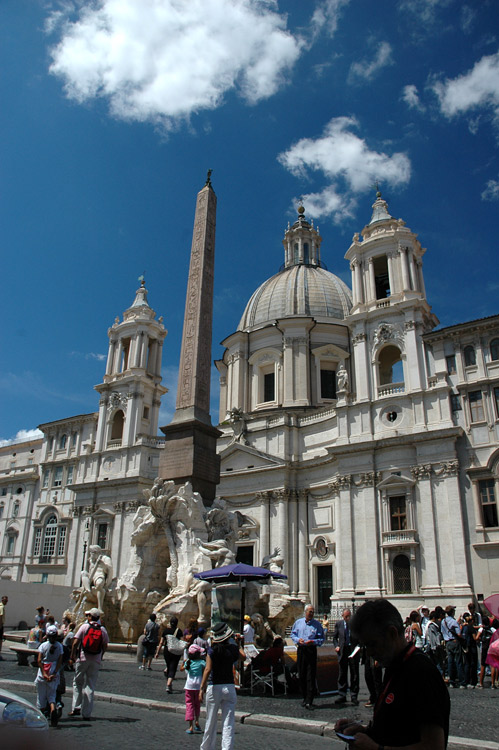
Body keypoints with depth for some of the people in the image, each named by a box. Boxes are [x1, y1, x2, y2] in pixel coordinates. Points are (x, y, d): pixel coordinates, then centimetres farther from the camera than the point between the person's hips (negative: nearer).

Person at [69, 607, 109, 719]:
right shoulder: (103, 629, 3)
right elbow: (105, 646, 6)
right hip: (96, 660, 2)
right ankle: (86, 713, 7)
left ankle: (76, 707, 6)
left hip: (82, 658, -2)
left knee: (77, 682, 15)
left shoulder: (84, 626, -3)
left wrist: (72, 657, 2)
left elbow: (75, 643, -6)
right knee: (90, 686, 7)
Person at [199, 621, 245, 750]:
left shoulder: (212, 650, -7)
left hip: (213, 687, 0)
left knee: (211, 722, 14)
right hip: (229, 687, 0)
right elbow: (243, 657, 14)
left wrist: (202, 688, -11)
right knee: (228, 724, 4)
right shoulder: (233, 649, -3)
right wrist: (238, 644, 25)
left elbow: (208, 669, -13)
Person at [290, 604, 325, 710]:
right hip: (300, 650, 3)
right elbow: (293, 634, 14)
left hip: (311, 650, -3)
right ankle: (305, 698, 24)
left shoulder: (317, 624, 0)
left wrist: (313, 642, -15)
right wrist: (298, 640, -5)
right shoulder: (298, 622, 8)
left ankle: (309, 702, -1)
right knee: (301, 676, 9)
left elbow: (322, 639, 1)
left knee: (311, 677, -5)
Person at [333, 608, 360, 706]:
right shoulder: (338, 624, 5)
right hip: (342, 651, 2)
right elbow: (334, 637, 14)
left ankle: (354, 697, 13)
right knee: (342, 675, 8)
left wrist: (358, 646, -11)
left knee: (354, 675, 4)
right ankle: (342, 696, 18)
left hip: (354, 650, -2)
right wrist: (336, 646, -2)